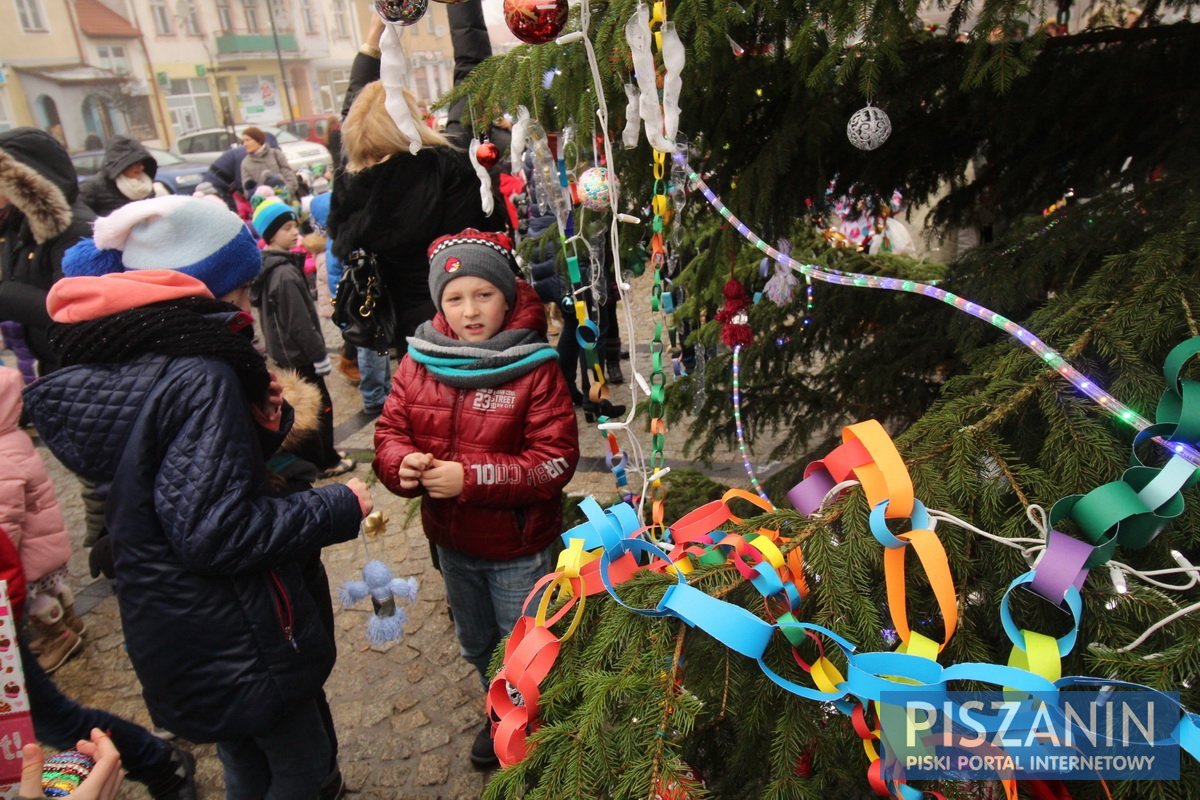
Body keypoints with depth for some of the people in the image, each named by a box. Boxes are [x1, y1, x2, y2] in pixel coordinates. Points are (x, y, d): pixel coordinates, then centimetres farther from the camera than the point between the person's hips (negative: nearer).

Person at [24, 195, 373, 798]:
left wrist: (263, 424, -4)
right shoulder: (198, 377, -26)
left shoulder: (116, 365, 3)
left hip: (165, 630, 9)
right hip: (231, 639, -9)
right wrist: (339, 507, -19)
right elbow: (218, 532, -29)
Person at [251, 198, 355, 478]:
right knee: (320, 407, 2)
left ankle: (321, 455, 30)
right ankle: (323, 462, 13)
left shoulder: (268, 268, 8)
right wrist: (320, 355, -15)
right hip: (298, 354, -10)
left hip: (284, 351, 10)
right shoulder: (286, 273, -23)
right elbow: (300, 324, -23)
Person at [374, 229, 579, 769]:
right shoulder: (419, 362, -7)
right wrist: (403, 465, -25)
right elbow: (389, 432, -2)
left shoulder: (534, 368, -20)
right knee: (475, 645, 29)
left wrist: (470, 477, -31)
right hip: (452, 541, 6)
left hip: (519, 547, -5)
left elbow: (555, 460, -24)